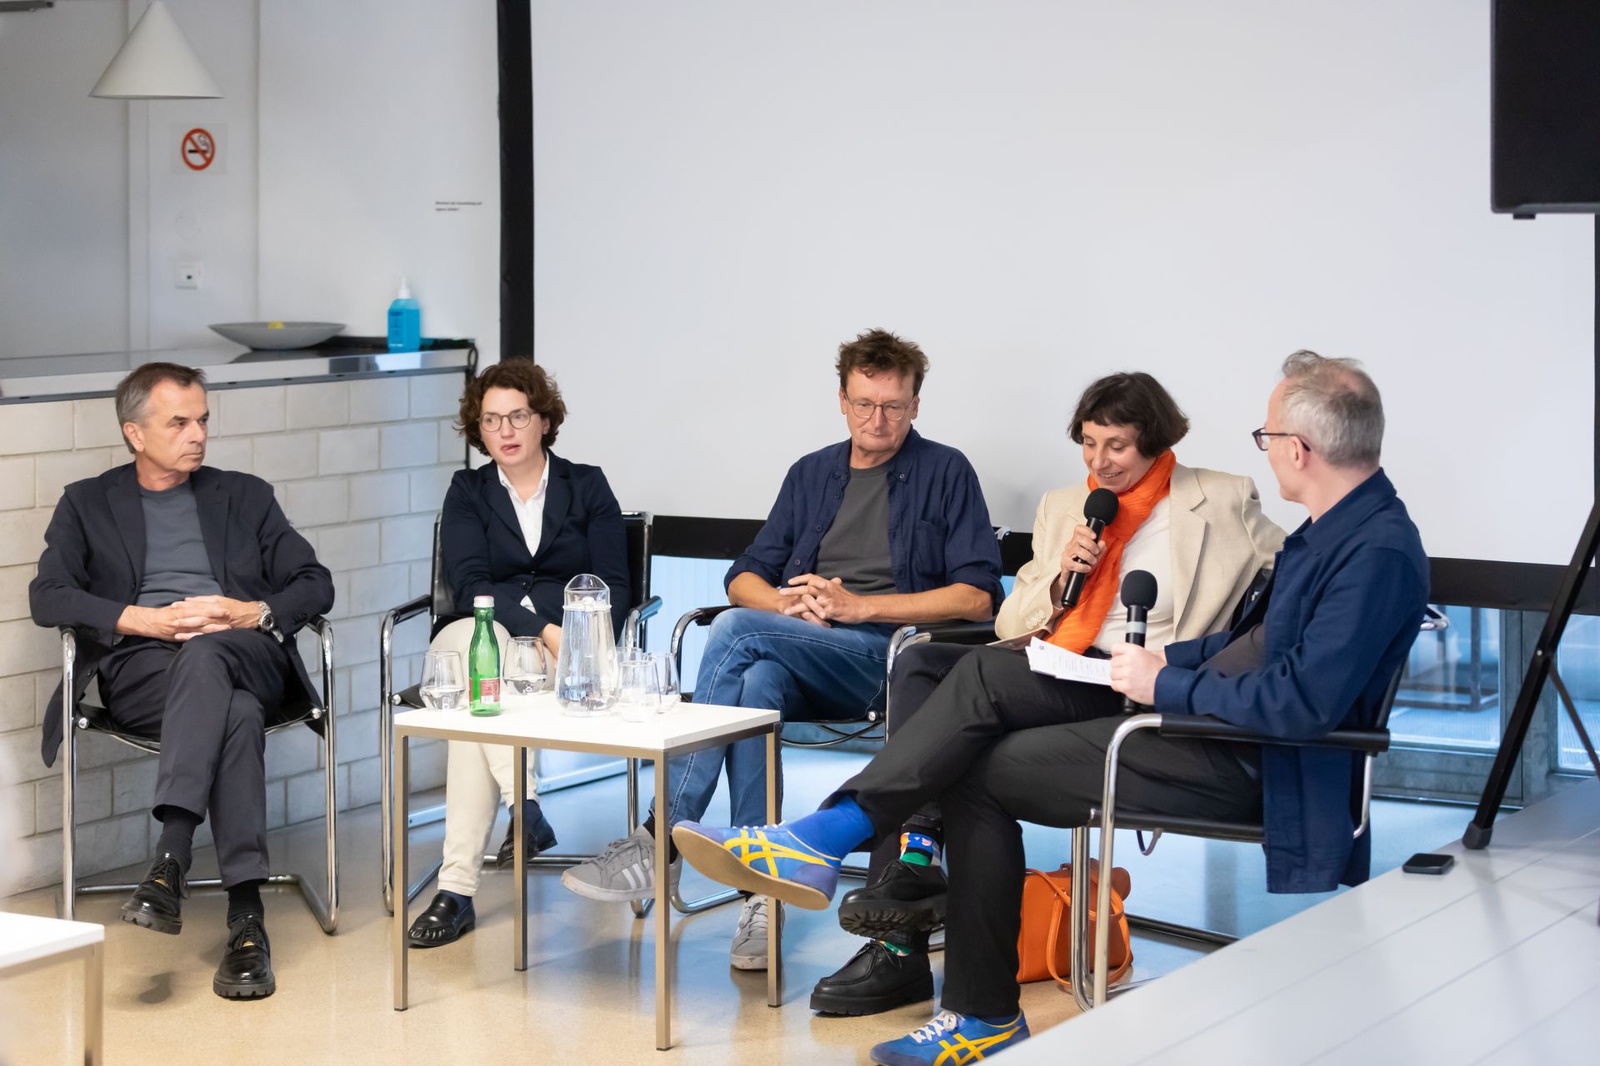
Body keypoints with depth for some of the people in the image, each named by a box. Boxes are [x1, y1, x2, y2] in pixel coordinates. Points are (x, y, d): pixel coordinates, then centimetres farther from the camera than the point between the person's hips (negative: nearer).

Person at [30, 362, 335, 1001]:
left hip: (248, 658, 1)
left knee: (204, 656, -39)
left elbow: (316, 584, 16)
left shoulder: (245, 497, 25)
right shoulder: (89, 504, 20)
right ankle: (245, 916, -46)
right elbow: (47, 596, 4)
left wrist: (255, 613, -6)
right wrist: (146, 619, -11)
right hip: (138, 668, -1)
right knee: (237, 715, -37)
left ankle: (169, 860, -49)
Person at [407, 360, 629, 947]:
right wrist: (542, 628, -19)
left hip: (566, 651, -1)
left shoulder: (587, 487, 16)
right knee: (474, 637, -39)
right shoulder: (468, 492, 16)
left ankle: (457, 888, -42)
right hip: (484, 640, 1)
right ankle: (525, 807, -49)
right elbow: (470, 586, -2)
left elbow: (612, 588, 7)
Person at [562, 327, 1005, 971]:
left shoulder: (945, 473, 8)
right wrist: (787, 602, -5)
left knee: (737, 631, -28)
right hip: (795, 659, 4)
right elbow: (745, 578, 20)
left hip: (886, 656, -4)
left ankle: (660, 839, -28)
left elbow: (977, 597, -3)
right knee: (755, 682, -34)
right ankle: (762, 890, -35)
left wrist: (856, 606, -10)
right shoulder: (811, 475, 23)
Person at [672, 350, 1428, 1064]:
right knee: (986, 675, -2)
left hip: (1244, 761, -10)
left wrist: (1169, 686, -17)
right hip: (1189, 701, 10)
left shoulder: (1380, 551, -20)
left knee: (978, 771, -7)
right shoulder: (1332, 526, 10)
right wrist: (1163, 660, 7)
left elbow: (1302, 702, -28)